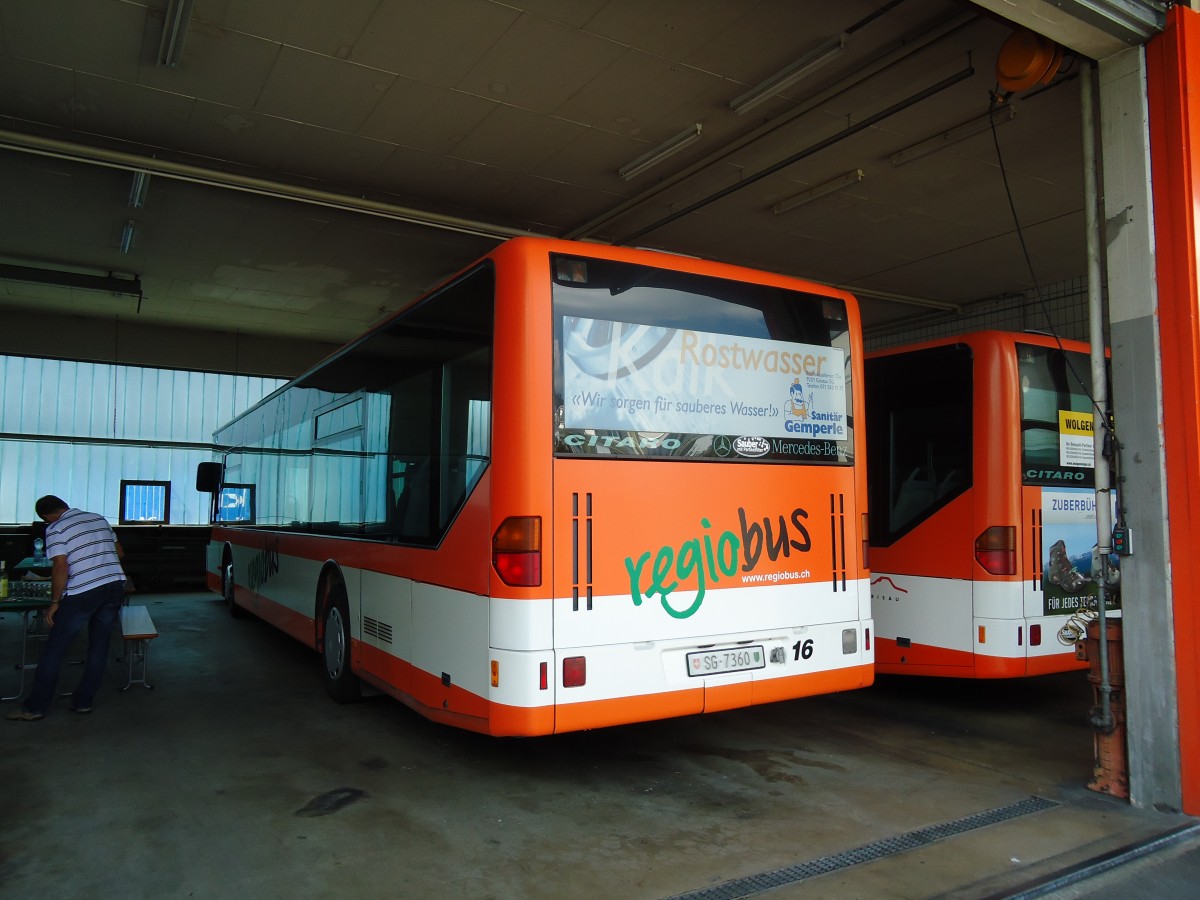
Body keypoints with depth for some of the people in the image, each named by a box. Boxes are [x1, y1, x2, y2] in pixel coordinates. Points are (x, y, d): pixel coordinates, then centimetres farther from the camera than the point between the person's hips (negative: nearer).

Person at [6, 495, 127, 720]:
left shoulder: (55, 529, -4)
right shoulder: (99, 519, 14)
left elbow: (61, 569, -12)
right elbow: (119, 553, 21)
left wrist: (54, 603, -5)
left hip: (83, 592, -6)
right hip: (116, 585, 6)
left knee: (55, 649, 7)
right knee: (99, 646, 14)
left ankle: (34, 707, 15)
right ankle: (83, 701, 20)